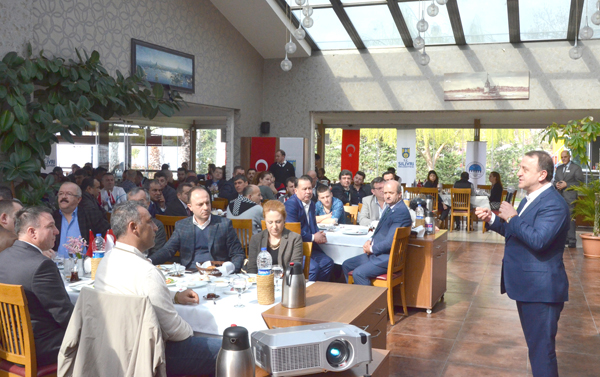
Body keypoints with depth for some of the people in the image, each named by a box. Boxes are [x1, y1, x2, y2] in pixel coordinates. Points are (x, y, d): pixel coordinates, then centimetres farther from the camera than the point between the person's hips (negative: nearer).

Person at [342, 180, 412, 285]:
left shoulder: (401, 212, -20)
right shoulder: (389, 207, 11)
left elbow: (390, 242, -24)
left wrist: (371, 249, -10)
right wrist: (370, 241, 2)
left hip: (388, 258, -10)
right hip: (376, 253, 10)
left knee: (358, 273, -26)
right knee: (346, 265, 13)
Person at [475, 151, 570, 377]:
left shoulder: (553, 204, -20)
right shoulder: (530, 199, 12)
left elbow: (538, 240, -32)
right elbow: (515, 233, 22)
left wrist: (512, 217, -21)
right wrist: (492, 220, 7)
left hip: (541, 289, -10)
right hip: (527, 285, 10)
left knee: (541, 349, -2)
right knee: (536, 344, 22)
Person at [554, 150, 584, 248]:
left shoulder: (576, 168, 1)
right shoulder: (559, 168, 19)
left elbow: (580, 182, -5)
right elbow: (555, 180, 24)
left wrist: (566, 185, -14)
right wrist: (556, 184, 0)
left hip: (570, 197, -6)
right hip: (560, 196, 6)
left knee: (571, 218, -11)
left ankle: (572, 239, -10)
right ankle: (565, 237, 17)